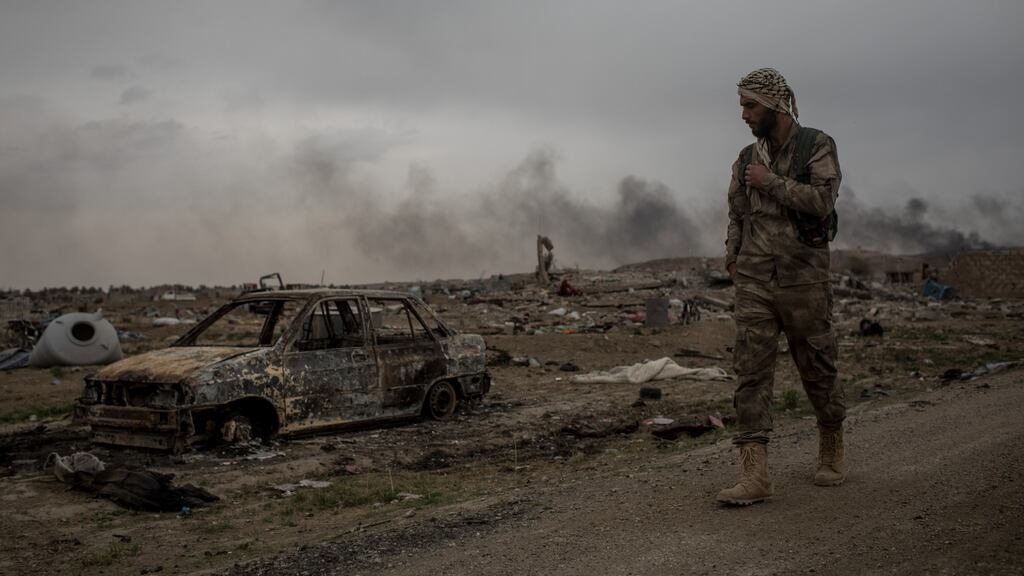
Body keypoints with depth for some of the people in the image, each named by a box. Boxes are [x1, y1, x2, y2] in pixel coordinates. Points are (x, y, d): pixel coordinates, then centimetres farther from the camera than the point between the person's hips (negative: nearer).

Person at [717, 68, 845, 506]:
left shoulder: (817, 146, -2)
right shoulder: (747, 159, 13)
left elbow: (822, 200, -16)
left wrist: (770, 182, -13)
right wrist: (733, 256, 9)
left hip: (803, 278, -3)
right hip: (753, 281, 4)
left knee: (817, 368, 8)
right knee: (751, 372, -7)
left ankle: (832, 452, 32)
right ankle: (755, 474, -9)